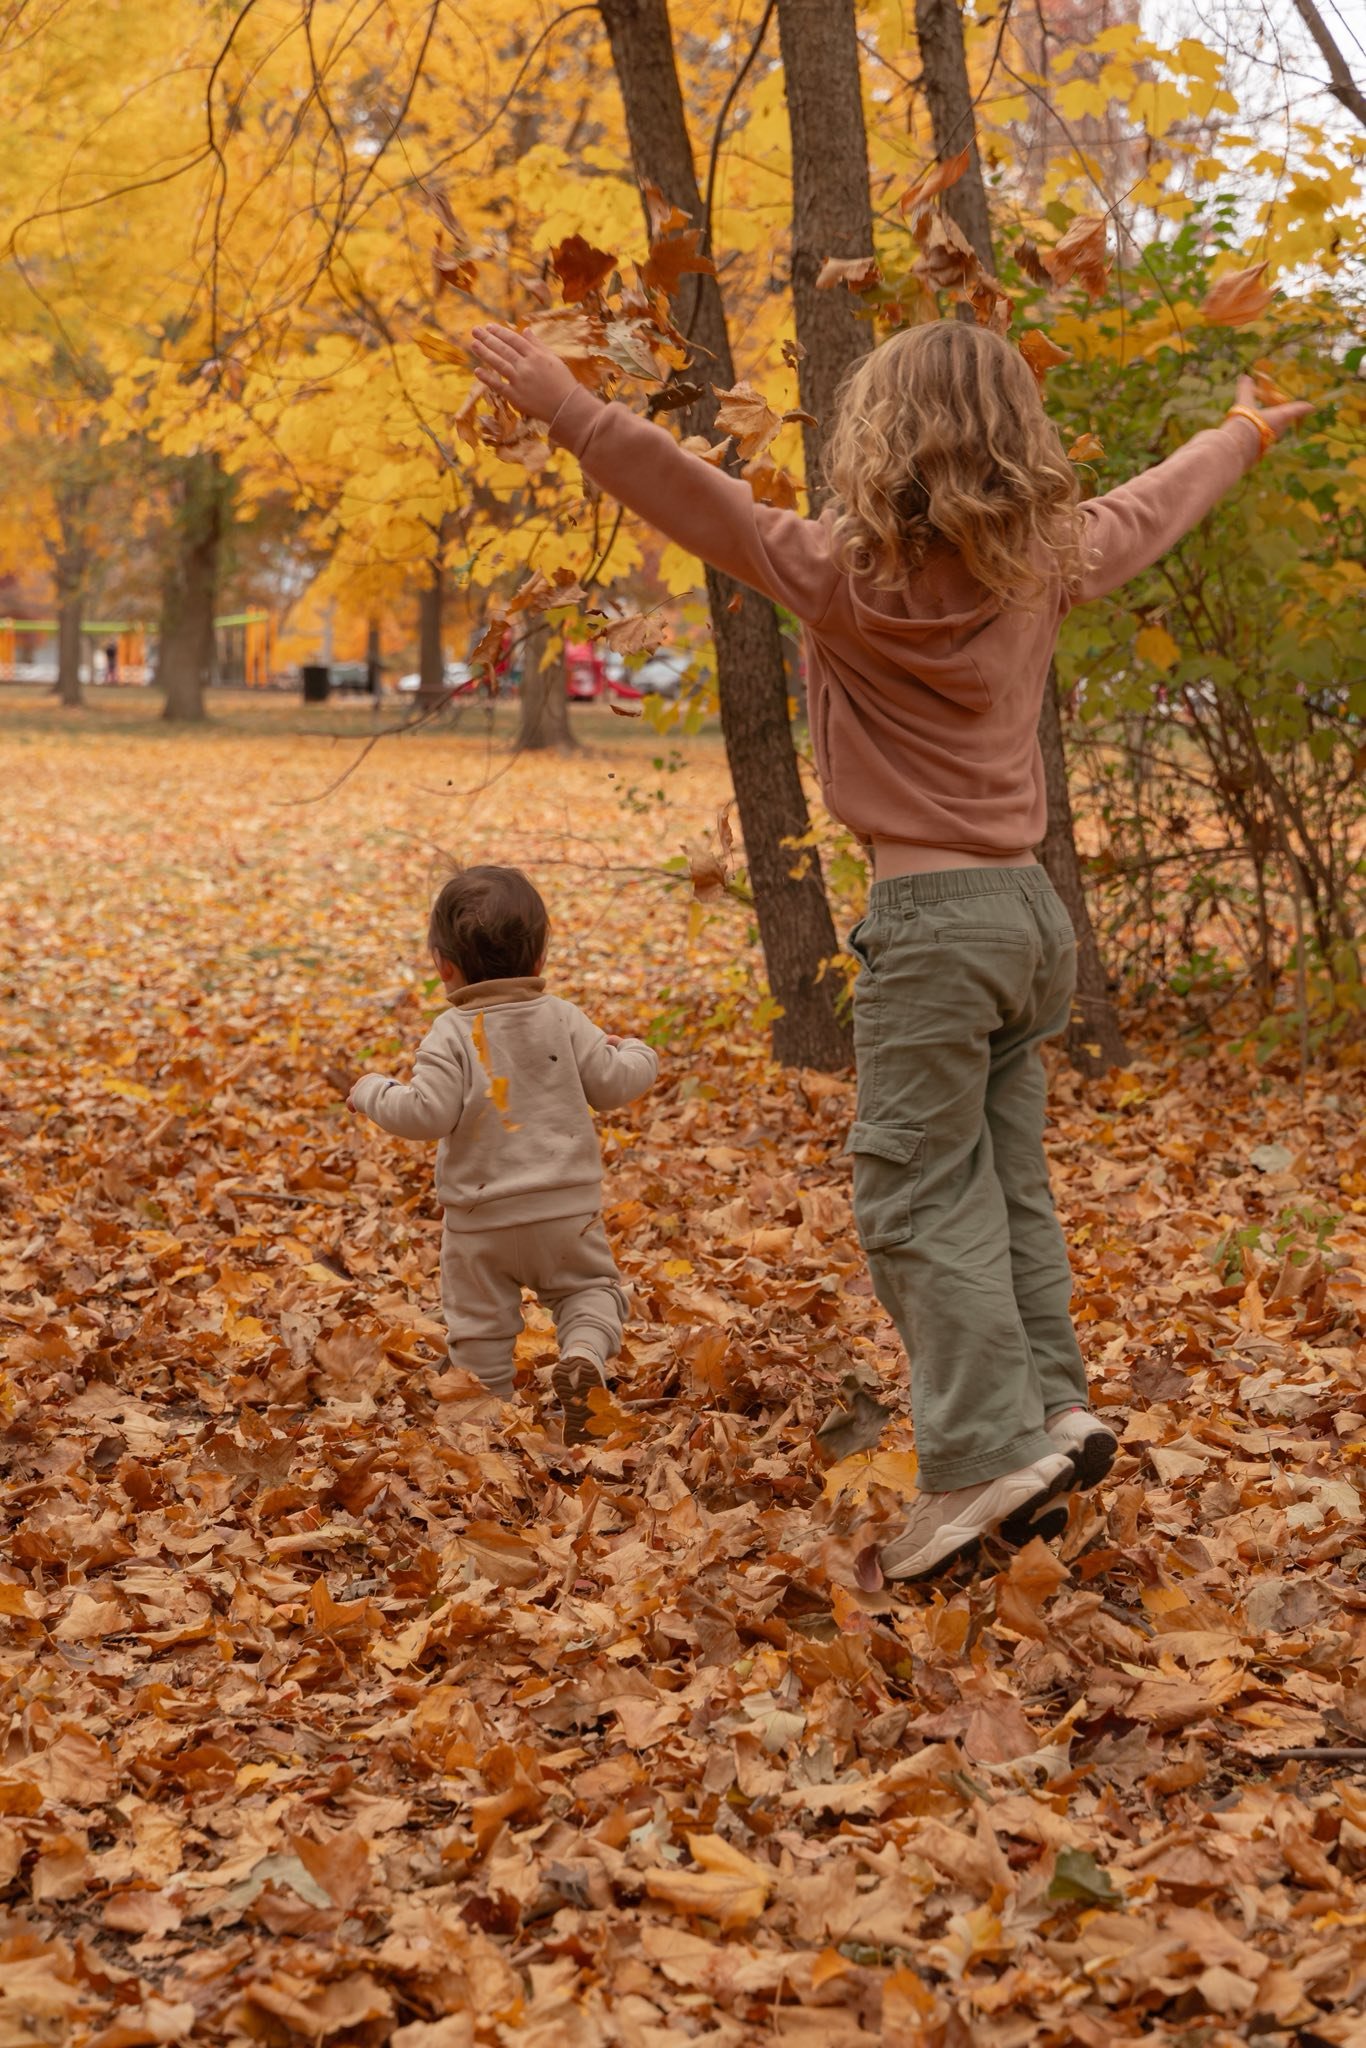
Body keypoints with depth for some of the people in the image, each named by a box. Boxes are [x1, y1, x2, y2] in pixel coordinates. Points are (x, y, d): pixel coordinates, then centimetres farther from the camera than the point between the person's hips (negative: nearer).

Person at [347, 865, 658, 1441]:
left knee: (479, 1325, 12)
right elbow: (611, 1084, 1)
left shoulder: (452, 1034, -12)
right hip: (565, 1209, 2)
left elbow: (427, 1113, -18)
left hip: (479, 1217, -2)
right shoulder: (563, 1020, -3)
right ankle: (583, 1355, -11)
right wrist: (637, 1055, 23)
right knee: (589, 1286, 17)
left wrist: (372, 1091, -1)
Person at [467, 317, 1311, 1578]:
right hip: (1030, 908, 7)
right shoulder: (1045, 564, 6)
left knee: (919, 1196, -4)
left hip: (931, 918, -7)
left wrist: (568, 409, -18)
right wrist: (1246, 435, 43)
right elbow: (1151, 510, 24)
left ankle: (986, 1452, -9)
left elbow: (708, 507, -20)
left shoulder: (857, 576, -13)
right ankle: (1052, 1405, 14)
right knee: (1009, 1181, 16)